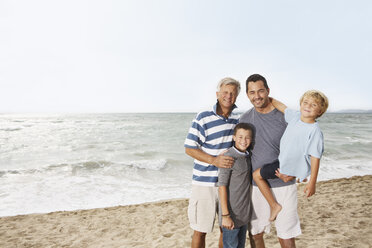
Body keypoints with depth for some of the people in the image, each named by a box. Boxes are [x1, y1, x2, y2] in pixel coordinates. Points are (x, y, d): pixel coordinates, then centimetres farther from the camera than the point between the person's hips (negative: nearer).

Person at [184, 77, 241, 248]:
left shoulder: (237, 120, 8)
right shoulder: (203, 118, -10)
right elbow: (189, 148, -11)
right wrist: (214, 160, -21)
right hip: (205, 183, -5)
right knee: (200, 231, 6)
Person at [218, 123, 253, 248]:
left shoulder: (247, 156, 5)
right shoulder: (229, 158, -19)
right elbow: (222, 187, -19)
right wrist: (225, 215, -19)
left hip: (244, 214, 7)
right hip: (231, 214, -7)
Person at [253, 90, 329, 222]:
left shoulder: (315, 131, -25)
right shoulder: (295, 116, -6)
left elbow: (315, 158, -25)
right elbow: (281, 106, 9)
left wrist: (312, 183, -24)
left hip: (293, 166, -8)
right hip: (283, 160, 8)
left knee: (256, 174, 1)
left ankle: (274, 205, 10)